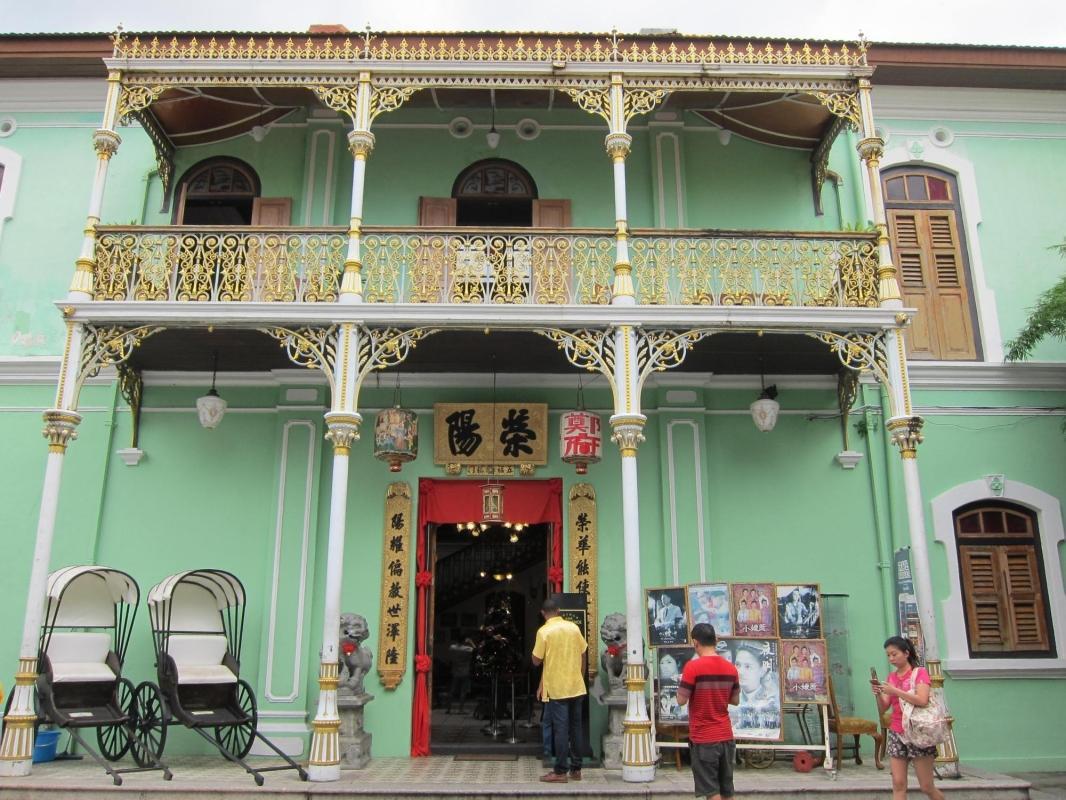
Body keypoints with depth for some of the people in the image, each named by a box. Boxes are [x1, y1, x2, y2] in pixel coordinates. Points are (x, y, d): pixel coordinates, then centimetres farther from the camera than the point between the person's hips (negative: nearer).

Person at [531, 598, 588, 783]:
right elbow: (582, 656, 10)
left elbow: (536, 661, -8)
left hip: (556, 688, -5)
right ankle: (576, 769, 16)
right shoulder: (574, 627, 5)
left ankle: (560, 772, 0)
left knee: (561, 729, -3)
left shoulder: (544, 631, -9)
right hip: (576, 687, 5)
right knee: (576, 727, 10)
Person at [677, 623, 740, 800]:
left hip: (703, 739, -5)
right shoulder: (731, 668, 3)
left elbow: (681, 701, -14)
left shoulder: (693, 666, -15)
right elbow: (735, 700, 12)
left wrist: (682, 685, 4)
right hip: (726, 736, 6)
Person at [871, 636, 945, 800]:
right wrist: (878, 694, -11)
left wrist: (895, 691, -22)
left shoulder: (920, 672, -5)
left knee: (927, 787, 2)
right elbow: (884, 708, 9)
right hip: (896, 734, 5)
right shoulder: (891, 676, 11)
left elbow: (922, 701, -20)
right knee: (898, 784, -2)